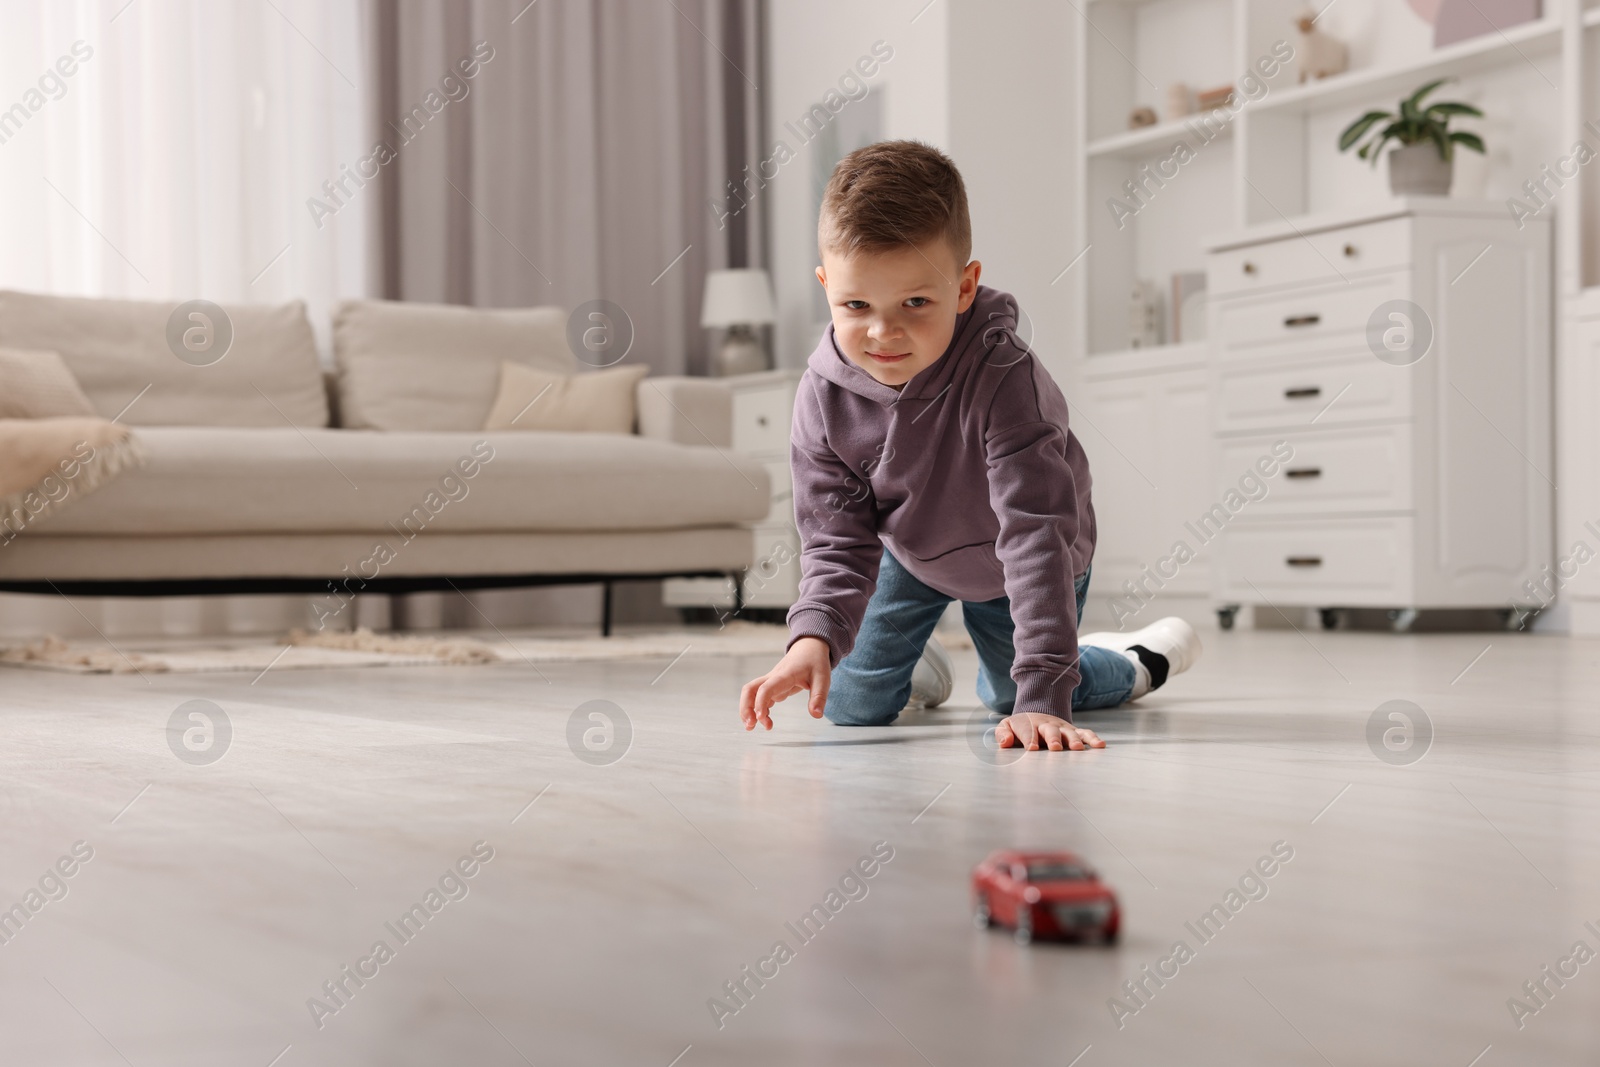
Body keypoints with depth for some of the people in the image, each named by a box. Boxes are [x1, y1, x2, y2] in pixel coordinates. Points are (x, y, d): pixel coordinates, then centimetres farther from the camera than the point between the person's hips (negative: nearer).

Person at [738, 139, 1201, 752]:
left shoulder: (1002, 379, -44)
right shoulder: (824, 397, -30)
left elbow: (1036, 538, -46)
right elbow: (838, 544, -24)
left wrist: (1041, 696, -52)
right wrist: (814, 637, -46)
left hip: (1012, 569, -3)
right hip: (910, 553, 3)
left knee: (1010, 699, 16)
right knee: (849, 707, 3)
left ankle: (1136, 661, 46)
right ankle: (910, 664, 38)